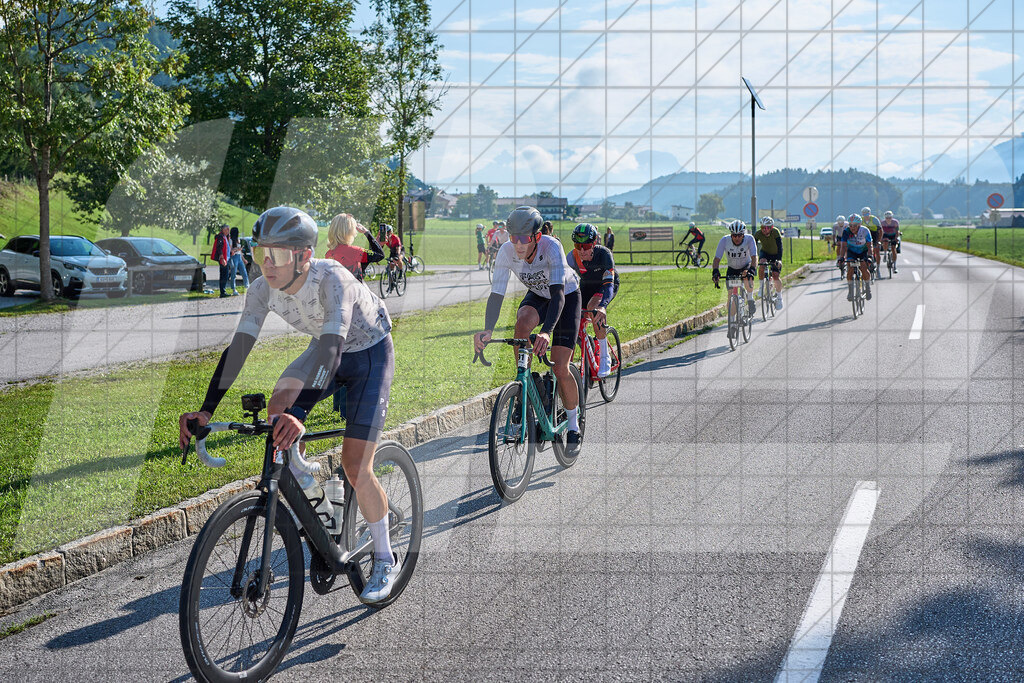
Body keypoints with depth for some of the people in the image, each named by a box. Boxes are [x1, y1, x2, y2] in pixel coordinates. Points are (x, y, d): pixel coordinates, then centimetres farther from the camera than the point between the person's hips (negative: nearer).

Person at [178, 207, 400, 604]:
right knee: (278, 406, -20)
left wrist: (300, 416, -59)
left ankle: (385, 562, 7)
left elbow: (332, 347, -47)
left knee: (355, 466, -12)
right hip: (325, 349, 6)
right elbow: (238, 346, -19)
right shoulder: (264, 289, -18)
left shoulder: (332, 280, -36)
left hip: (370, 354, -6)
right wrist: (206, 410, -30)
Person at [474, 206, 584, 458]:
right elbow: (496, 294, -27)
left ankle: (574, 425, 10)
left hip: (567, 296, -3)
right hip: (537, 295, 3)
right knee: (523, 322, -34)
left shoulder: (551, 247, -36)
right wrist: (487, 331, -43)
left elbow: (558, 294, -44)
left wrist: (546, 332, -58)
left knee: (559, 369, -12)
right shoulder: (506, 251, -26)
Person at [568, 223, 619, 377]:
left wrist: (602, 306, -62)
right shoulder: (573, 256, -24)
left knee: (594, 308, -35)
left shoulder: (604, 254, -34)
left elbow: (609, 284, -43)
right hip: (586, 286, 4)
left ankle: (605, 357, -23)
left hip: (607, 285, -4)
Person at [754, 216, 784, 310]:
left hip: (775, 254, -2)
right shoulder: (758, 234, -24)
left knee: (775, 276, -14)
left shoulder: (775, 232, -30)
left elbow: (780, 247, -36)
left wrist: (779, 260, -49)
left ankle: (779, 295, 10)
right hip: (764, 252, 2)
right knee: (761, 265, -31)